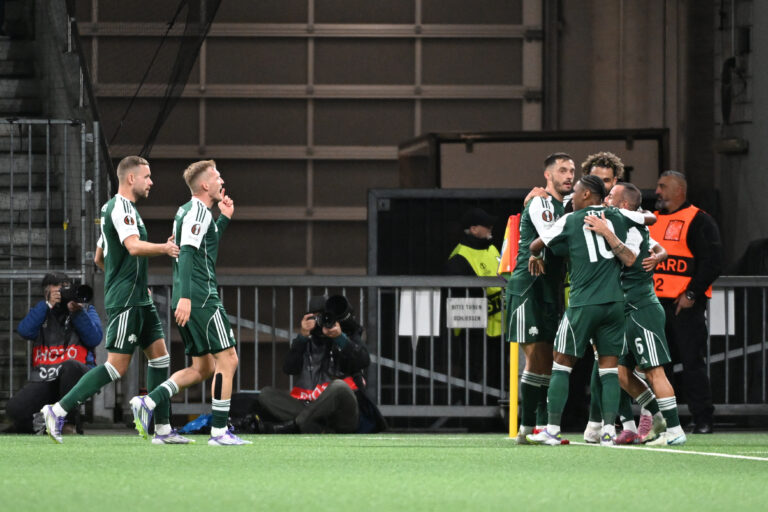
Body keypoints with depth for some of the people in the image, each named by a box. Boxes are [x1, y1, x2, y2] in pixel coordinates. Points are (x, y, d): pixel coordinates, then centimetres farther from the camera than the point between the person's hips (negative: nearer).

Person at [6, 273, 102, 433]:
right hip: (44, 378, 2)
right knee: (14, 409, -25)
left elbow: (95, 339, -2)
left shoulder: (86, 310, 15)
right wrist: (48, 305, -7)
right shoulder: (40, 311, 19)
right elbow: (25, 331, -3)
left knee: (69, 366, -41)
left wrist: (77, 312, -11)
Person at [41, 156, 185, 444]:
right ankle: (58, 411, -8)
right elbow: (134, 246, -30)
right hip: (125, 301, -11)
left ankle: (163, 429, 7)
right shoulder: (121, 207, -13)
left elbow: (99, 258, 25)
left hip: (138, 300, 11)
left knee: (159, 356, 7)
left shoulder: (112, 208, 18)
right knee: (117, 366, -11)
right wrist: (164, 248, -20)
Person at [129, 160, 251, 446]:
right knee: (228, 360, -6)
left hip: (187, 302, 10)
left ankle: (148, 403, 3)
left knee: (202, 368, 13)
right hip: (201, 298, -10)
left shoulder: (186, 211, 19)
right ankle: (219, 431, -7)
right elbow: (187, 253, -21)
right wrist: (185, 296, -28)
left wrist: (224, 218, 27)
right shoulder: (199, 210, -10)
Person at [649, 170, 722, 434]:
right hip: (654, 302, 6)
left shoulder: (699, 221, -3)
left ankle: (703, 419, -1)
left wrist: (692, 294, -15)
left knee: (692, 362, -6)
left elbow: (712, 262, -9)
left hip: (685, 305, -6)